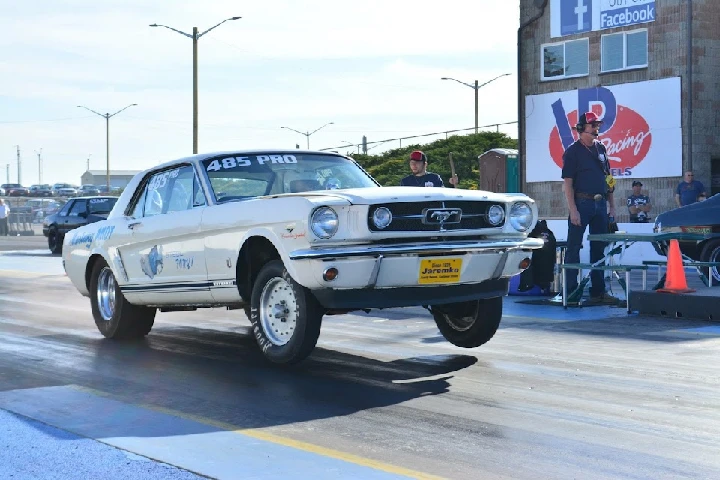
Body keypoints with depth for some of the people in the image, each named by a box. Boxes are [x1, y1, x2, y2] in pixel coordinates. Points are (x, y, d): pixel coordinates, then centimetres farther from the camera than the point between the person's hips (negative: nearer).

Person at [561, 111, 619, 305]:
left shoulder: (600, 149, 14)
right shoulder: (573, 152, -6)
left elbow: (608, 179, 19)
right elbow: (567, 183, -10)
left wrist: (611, 205, 14)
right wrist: (573, 210, -17)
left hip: (600, 204, 7)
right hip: (582, 203, -7)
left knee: (599, 249, 10)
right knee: (574, 248, -4)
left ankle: (598, 291, 17)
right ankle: (570, 292, -1)